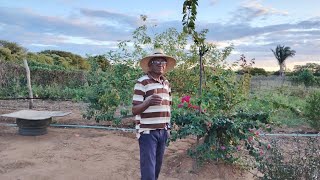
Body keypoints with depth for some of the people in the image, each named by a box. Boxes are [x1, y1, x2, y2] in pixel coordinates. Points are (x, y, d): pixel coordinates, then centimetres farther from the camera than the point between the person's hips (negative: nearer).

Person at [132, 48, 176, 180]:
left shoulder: (166, 83, 12)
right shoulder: (142, 82, -10)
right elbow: (135, 110, -13)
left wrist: (168, 128, 16)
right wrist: (148, 102, -31)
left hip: (163, 132, 7)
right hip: (147, 132, -6)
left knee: (157, 166, 16)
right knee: (148, 169, -3)